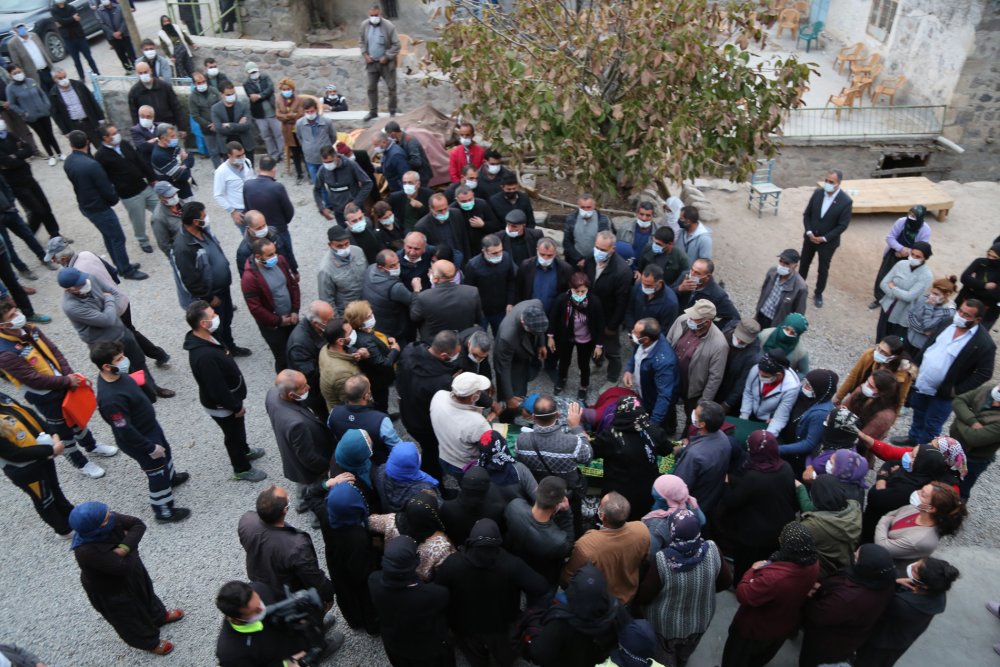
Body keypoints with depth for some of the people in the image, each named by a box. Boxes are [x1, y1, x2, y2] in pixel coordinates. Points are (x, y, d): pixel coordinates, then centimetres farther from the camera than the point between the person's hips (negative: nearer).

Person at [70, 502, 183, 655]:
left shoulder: (110, 519, -27)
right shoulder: (87, 552, -43)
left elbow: (139, 524, -20)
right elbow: (123, 566, -38)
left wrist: (125, 547, -35)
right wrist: (131, 548, -22)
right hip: (109, 589, -6)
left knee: (145, 592, 31)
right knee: (131, 616, 21)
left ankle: (158, 616, 62)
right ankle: (149, 642, 49)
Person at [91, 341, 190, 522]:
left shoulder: (116, 375, -12)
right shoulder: (110, 398, -40)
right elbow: (125, 431, -31)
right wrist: (150, 448, -20)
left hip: (150, 426, 9)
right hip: (139, 441, -9)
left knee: (165, 452, 33)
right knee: (157, 474, 11)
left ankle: (171, 477, 62)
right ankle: (164, 512, 33)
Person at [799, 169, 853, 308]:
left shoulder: (846, 201, -20)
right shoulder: (817, 193, -9)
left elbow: (842, 225, -15)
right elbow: (807, 214, -1)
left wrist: (824, 238, -18)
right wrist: (809, 232, -12)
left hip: (828, 242, -3)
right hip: (810, 237, 3)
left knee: (823, 269, 12)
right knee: (804, 263, 19)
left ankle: (818, 294, 30)